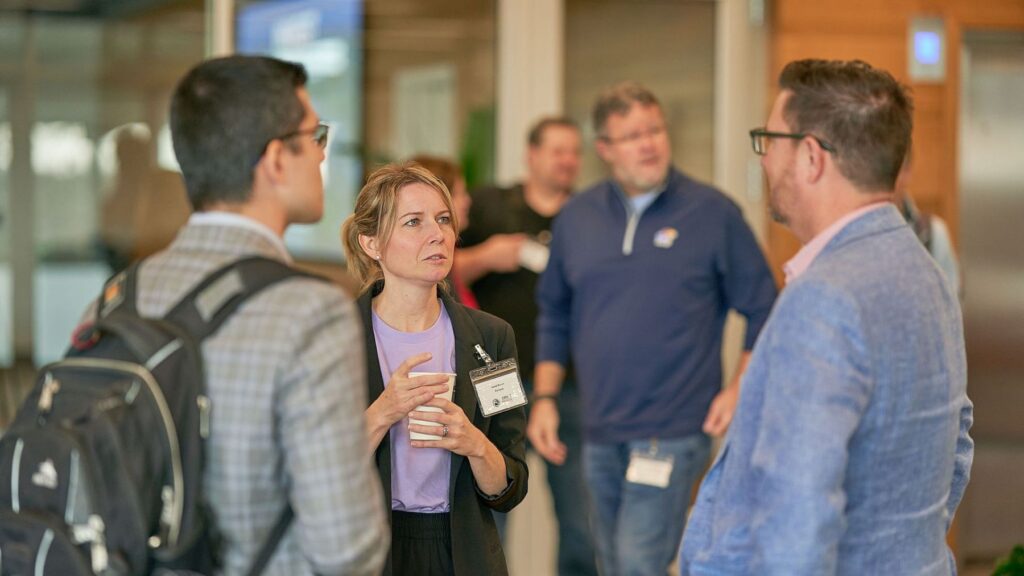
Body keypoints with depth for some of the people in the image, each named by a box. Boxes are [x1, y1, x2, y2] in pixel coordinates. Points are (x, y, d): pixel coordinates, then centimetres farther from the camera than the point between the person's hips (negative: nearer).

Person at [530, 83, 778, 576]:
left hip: (673, 434, -5)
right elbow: (554, 315, 15)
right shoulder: (576, 217, 7)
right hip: (600, 433, 5)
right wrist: (544, 397, 7)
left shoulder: (712, 213, -4)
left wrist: (741, 387, -9)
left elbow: (762, 309, 1)